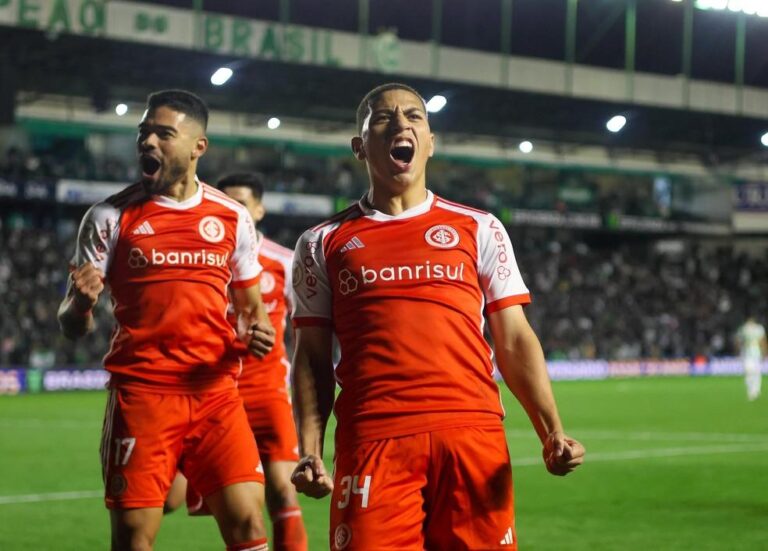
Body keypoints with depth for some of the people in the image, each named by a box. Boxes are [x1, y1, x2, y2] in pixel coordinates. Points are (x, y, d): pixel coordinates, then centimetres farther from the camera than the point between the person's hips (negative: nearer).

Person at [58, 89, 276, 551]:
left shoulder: (233, 217, 8)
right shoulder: (111, 217, 2)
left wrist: (257, 331, -4)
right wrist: (81, 303, -22)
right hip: (140, 393, -2)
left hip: (217, 393, 2)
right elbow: (72, 324, 2)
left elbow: (251, 306, 20)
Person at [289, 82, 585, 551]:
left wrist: (552, 432, -2)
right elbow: (312, 358, 12)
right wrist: (310, 451, -2)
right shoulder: (324, 244, 14)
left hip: (472, 435, 1)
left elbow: (515, 342, 11)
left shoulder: (479, 230, 14)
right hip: (372, 441, 0)